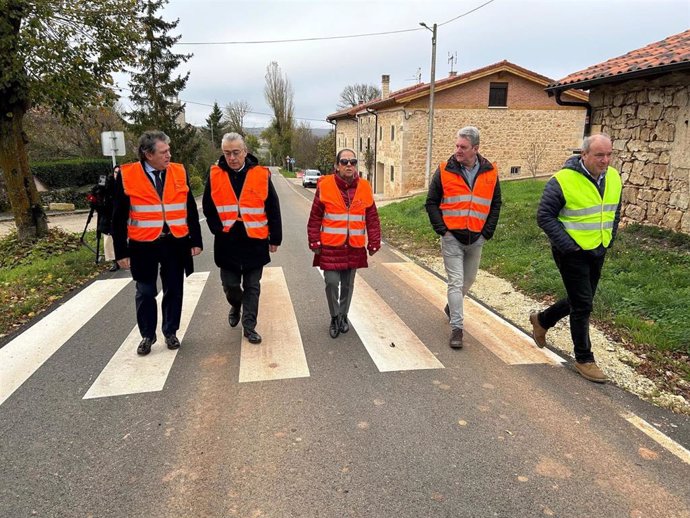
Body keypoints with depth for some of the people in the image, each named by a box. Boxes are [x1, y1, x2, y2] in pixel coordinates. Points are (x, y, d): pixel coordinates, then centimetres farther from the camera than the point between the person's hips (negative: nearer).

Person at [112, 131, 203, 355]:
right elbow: (119, 217, -2)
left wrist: (195, 240, 4)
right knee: (145, 293, 10)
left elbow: (191, 209, 6)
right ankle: (147, 335, 28)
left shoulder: (179, 172, 2)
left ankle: (170, 332, 29)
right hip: (143, 245, -2)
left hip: (176, 244, 2)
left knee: (174, 291, 11)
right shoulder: (127, 175, -6)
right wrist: (121, 251, -3)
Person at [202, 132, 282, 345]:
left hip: (255, 242, -1)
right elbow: (208, 208, 10)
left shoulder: (261, 175, -5)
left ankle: (249, 326, 20)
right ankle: (236, 307, 42)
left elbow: (273, 210, 0)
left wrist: (275, 238, 2)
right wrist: (219, 229, 0)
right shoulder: (215, 175, 0)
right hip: (227, 243, 1)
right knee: (230, 285, 10)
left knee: (252, 287, 8)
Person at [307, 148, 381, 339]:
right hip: (330, 247, -2)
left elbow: (372, 219, 7)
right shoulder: (325, 186, -5)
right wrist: (315, 242, -3)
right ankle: (335, 317, 18)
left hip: (354, 248, 2)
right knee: (332, 282, -6)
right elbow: (315, 218, -1)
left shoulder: (364, 187, 2)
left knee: (347, 284, 13)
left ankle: (343, 315, 34)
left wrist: (374, 243, 6)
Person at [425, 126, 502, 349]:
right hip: (452, 237, -3)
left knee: (468, 280, 18)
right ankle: (456, 328, 0)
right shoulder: (445, 171, -6)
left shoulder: (490, 172, 1)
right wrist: (442, 229, -8)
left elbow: (496, 204, 9)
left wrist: (487, 232, 1)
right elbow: (431, 202, 0)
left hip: (476, 239, 3)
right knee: (456, 282, -6)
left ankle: (452, 307, 45)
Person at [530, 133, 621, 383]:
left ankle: (541, 320, 42)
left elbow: (615, 212, 18)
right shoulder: (563, 180, -19)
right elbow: (544, 216, -15)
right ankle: (584, 359, 14)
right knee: (582, 305, -2)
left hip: (597, 251, 7)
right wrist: (567, 245, -18)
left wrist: (609, 239, 9)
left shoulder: (614, 178, 3)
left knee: (580, 301, 18)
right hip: (572, 252, -7)